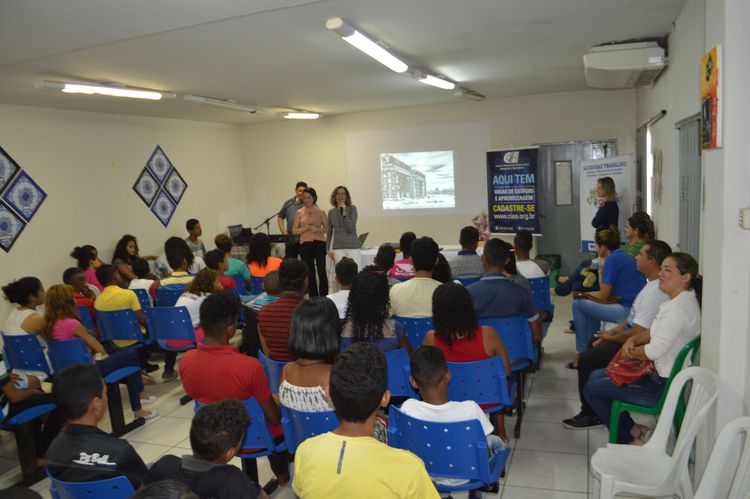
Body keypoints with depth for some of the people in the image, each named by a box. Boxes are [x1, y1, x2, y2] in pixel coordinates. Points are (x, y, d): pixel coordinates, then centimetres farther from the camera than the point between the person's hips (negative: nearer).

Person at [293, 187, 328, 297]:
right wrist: (306, 228, -12)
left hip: (319, 243, -1)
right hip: (305, 244, 2)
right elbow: (294, 231, 4)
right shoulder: (299, 213, 8)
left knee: (321, 271, -5)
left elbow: (326, 229, 5)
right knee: (310, 272, 6)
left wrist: (317, 229, -14)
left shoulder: (321, 212, 5)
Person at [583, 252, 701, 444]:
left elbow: (654, 351, -27)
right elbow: (654, 331, 16)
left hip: (663, 385, -10)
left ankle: (629, 439, 10)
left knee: (591, 389, -4)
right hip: (658, 372, 10)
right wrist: (633, 339, -4)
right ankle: (633, 429, 18)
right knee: (595, 376, 16)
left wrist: (629, 352, -8)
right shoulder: (677, 300, 6)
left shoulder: (679, 308, -26)